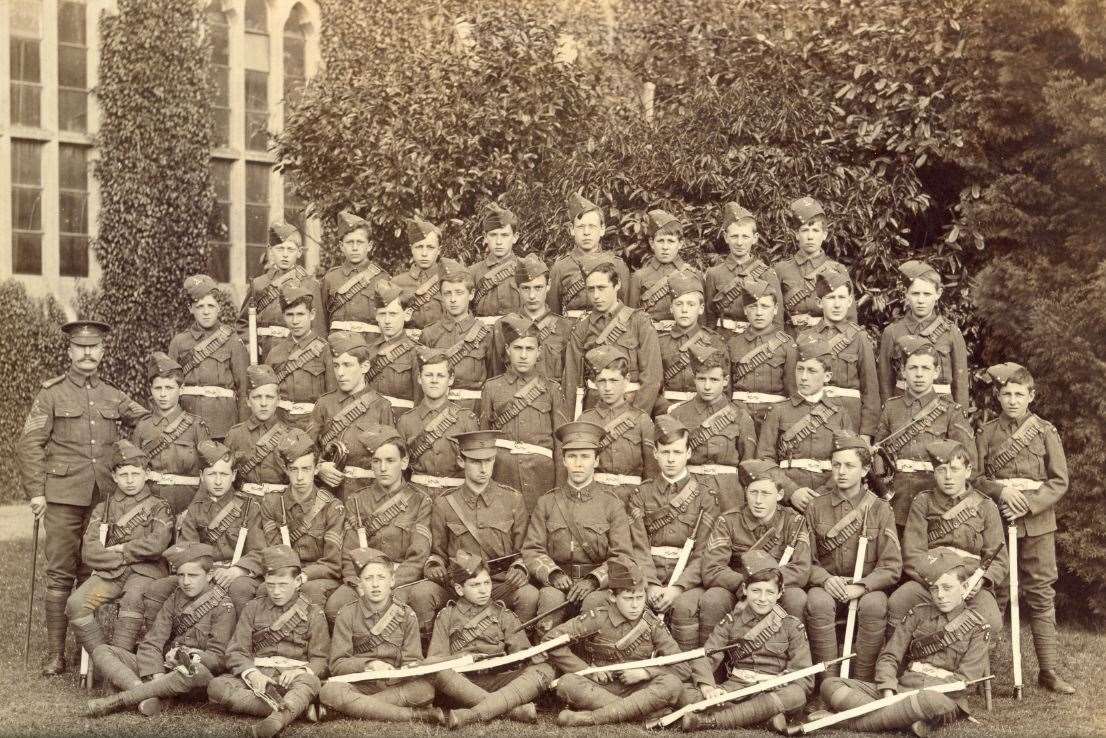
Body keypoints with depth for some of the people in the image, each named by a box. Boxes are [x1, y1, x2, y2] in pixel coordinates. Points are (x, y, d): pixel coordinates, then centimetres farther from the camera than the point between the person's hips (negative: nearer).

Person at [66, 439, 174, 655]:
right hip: (109, 573, 3)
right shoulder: (103, 508, 18)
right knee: (76, 603, -24)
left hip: (145, 573, -3)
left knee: (132, 599, -37)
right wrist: (130, 556, -4)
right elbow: (89, 553, 4)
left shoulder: (159, 507, 10)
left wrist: (120, 549, -2)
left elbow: (156, 544, -10)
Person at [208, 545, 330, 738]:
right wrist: (250, 672, -14)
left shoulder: (313, 614, 10)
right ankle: (291, 710, -35)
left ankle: (276, 719, -65)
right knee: (216, 686, -27)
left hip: (293, 678, -2)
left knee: (310, 681, -37)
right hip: (257, 677, 2)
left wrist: (300, 670, -18)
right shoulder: (253, 608, 15)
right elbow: (236, 651, 7)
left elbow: (320, 661, 5)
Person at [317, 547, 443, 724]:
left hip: (397, 685, 0)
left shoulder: (406, 615, 9)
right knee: (330, 691, -34)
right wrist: (368, 665, -18)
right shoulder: (347, 615, 5)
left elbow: (412, 660, 5)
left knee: (425, 688, -31)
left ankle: (357, 708, -25)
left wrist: (410, 668, -19)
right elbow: (337, 664, -1)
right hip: (359, 684, 0)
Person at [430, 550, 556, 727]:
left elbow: (521, 652, 6)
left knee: (545, 670, -24)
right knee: (439, 673, -34)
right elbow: (436, 658, 2)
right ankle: (515, 709, -36)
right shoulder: (446, 616, 13)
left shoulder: (503, 615, 16)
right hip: (462, 684, -1)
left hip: (498, 681, 2)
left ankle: (472, 715, -38)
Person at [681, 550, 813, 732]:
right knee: (689, 696, -26)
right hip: (736, 687, 1)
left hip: (774, 690, -1)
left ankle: (710, 721, -34)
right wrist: (707, 686, -22)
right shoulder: (731, 622, 11)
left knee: (796, 695, -37)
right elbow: (705, 657, 0)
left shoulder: (792, 626, 7)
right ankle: (766, 716, -29)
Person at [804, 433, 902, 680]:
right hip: (827, 586, 1)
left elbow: (892, 567, -5)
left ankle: (863, 681, -21)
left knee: (874, 605, -34)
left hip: (868, 587, -1)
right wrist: (825, 579, -17)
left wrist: (861, 586, -21)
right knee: (817, 602, -33)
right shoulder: (816, 507, 4)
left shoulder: (880, 509, 1)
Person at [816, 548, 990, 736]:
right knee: (830, 685, -15)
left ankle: (842, 720, -33)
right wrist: (888, 692, -10)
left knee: (933, 701, -44)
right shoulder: (918, 614, 18)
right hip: (901, 688, 4)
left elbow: (964, 680, -3)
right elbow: (889, 655, 9)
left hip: (943, 696, -4)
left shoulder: (977, 627, 8)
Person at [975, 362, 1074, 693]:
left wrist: (1028, 504, -13)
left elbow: (1059, 481, 0)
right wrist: (1001, 491, -15)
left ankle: (1049, 670, 6)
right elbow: (976, 478, 4)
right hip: (996, 522, 0)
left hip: (1037, 523, 0)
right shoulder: (987, 433, 5)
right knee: (993, 594, 3)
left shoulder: (1046, 431, 3)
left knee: (1042, 597, 1)